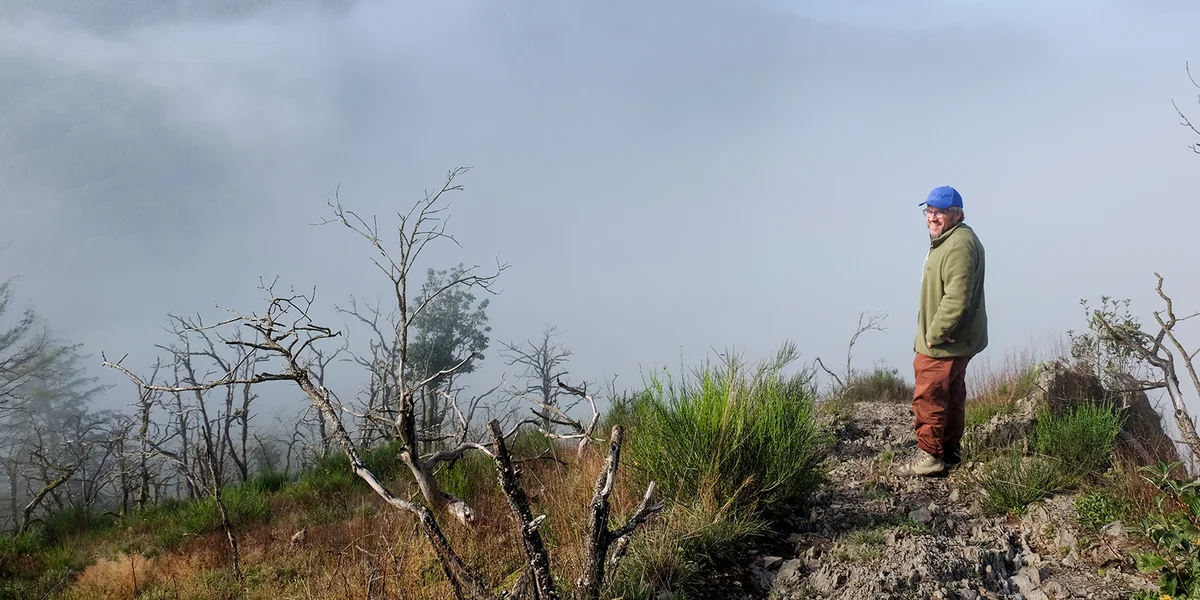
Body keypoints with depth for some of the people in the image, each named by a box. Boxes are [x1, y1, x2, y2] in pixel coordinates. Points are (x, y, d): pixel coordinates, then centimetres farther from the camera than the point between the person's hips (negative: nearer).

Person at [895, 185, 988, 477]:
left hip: (943, 343, -11)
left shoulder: (960, 245, -21)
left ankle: (929, 455, -2)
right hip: (954, 343, 11)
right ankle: (950, 454, 27)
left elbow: (957, 298, -29)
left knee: (928, 397, -7)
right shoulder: (946, 241, 16)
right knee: (951, 397, 18)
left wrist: (934, 335, -22)